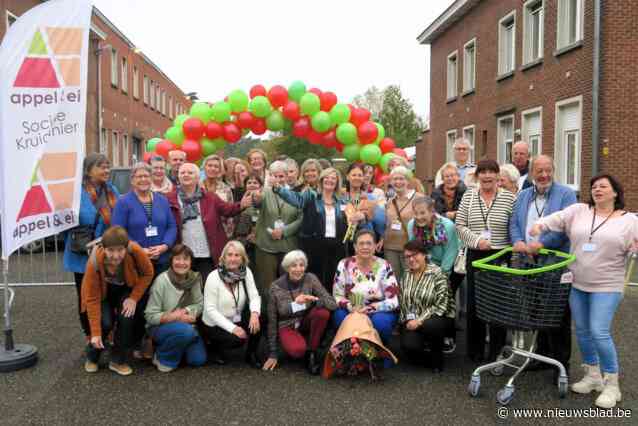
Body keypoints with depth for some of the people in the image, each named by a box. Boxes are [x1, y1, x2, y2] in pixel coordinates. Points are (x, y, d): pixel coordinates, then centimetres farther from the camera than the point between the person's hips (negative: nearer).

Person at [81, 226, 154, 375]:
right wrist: (96, 333, -25)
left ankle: (119, 361, -1)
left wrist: (134, 298, -23)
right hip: (103, 291, -1)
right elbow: (92, 298, -26)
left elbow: (147, 274, -15)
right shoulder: (95, 262, -35)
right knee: (105, 322, -21)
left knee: (127, 316, -23)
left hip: (126, 289, 1)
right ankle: (92, 358, 9)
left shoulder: (135, 251, -35)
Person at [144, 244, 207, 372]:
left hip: (185, 324, 5)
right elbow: (150, 316, -16)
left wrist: (186, 311, -22)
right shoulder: (161, 281, -18)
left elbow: (200, 304, -3)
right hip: (159, 327, -4)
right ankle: (163, 357, -6)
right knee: (186, 330, -34)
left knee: (198, 359, -11)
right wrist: (175, 316, -26)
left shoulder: (194, 278, -6)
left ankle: (174, 347, 18)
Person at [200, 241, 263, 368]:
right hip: (214, 324, -4)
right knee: (238, 339, -28)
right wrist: (232, 328, -29)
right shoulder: (214, 277, -20)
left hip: (236, 320, 4)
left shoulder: (246, 272, -8)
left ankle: (251, 354, -2)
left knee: (256, 318, -24)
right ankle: (214, 346, 6)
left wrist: (255, 313, -36)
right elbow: (210, 309, -21)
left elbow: (254, 296, -13)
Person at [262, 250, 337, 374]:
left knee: (323, 312, -28)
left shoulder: (310, 279, -10)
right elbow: (272, 321, -6)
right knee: (297, 350, -34)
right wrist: (273, 354, -5)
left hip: (306, 323, 3)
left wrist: (313, 299, -36)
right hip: (287, 326, -2)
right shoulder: (276, 287, -12)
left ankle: (311, 352, -8)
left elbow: (332, 303, -17)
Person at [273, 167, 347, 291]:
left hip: (336, 247, 4)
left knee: (332, 282, 9)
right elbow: (295, 197, -20)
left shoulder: (341, 202, 12)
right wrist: (278, 188, -37)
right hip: (314, 245, -3)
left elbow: (345, 226, 20)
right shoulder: (310, 196, 0)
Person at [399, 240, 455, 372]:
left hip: (436, 318, -3)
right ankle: (421, 357, 15)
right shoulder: (406, 275, 6)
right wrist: (409, 319, -10)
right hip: (412, 321, 3)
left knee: (430, 326, -38)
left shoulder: (437, 273, -12)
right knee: (409, 345, -25)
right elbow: (401, 301, 7)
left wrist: (420, 321, -21)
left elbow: (441, 305, -17)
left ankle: (437, 355, -4)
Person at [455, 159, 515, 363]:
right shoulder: (468, 196, 5)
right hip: (475, 256, 2)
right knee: (474, 302, 7)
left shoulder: (509, 197, -1)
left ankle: (496, 352, 18)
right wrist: (476, 240, -11)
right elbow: (460, 225, 3)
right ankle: (475, 350, 22)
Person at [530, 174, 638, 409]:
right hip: (577, 284, 4)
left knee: (599, 332, -10)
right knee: (582, 331, 12)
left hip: (607, 286, -4)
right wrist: (540, 224, -27)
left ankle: (611, 384, 8)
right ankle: (592, 376, 30)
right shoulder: (578, 211, 5)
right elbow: (557, 218, -8)